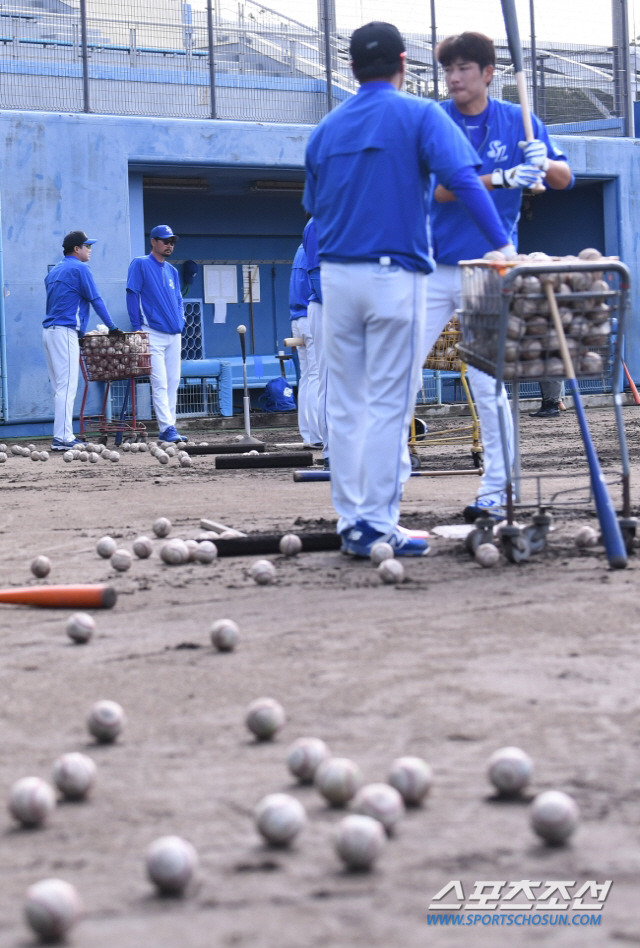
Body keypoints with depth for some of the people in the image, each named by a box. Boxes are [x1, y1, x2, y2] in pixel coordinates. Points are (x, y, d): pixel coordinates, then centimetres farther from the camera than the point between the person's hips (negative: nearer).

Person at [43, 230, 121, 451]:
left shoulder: (54, 271, 21)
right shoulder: (79, 268, -5)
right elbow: (95, 299, -6)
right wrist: (112, 327, 2)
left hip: (49, 331, 9)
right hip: (65, 331, -9)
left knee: (61, 387, 9)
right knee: (67, 386, -12)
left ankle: (65, 435, 9)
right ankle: (62, 439, -17)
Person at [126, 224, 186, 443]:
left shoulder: (172, 271, 18)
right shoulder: (140, 264, -2)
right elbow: (132, 294, -7)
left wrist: (180, 325, 9)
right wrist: (137, 328, -13)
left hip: (174, 335, 7)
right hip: (153, 334, -7)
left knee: (173, 382, 6)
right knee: (160, 383, -12)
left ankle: (168, 428, 10)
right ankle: (167, 428, -16)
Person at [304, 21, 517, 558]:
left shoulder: (325, 130, 12)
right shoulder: (419, 116, -3)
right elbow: (463, 180, -15)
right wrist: (502, 245, -18)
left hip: (336, 276, 5)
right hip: (395, 276, -5)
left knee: (345, 407, 9)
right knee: (389, 407, -2)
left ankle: (351, 523, 11)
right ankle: (378, 527, -3)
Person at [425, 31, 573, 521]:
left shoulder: (517, 121, 3)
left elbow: (565, 178, 2)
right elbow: (438, 189, -14)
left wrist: (544, 162, -21)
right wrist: (501, 178, -27)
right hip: (432, 269, 0)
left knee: (489, 386, 0)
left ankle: (497, 492, 6)